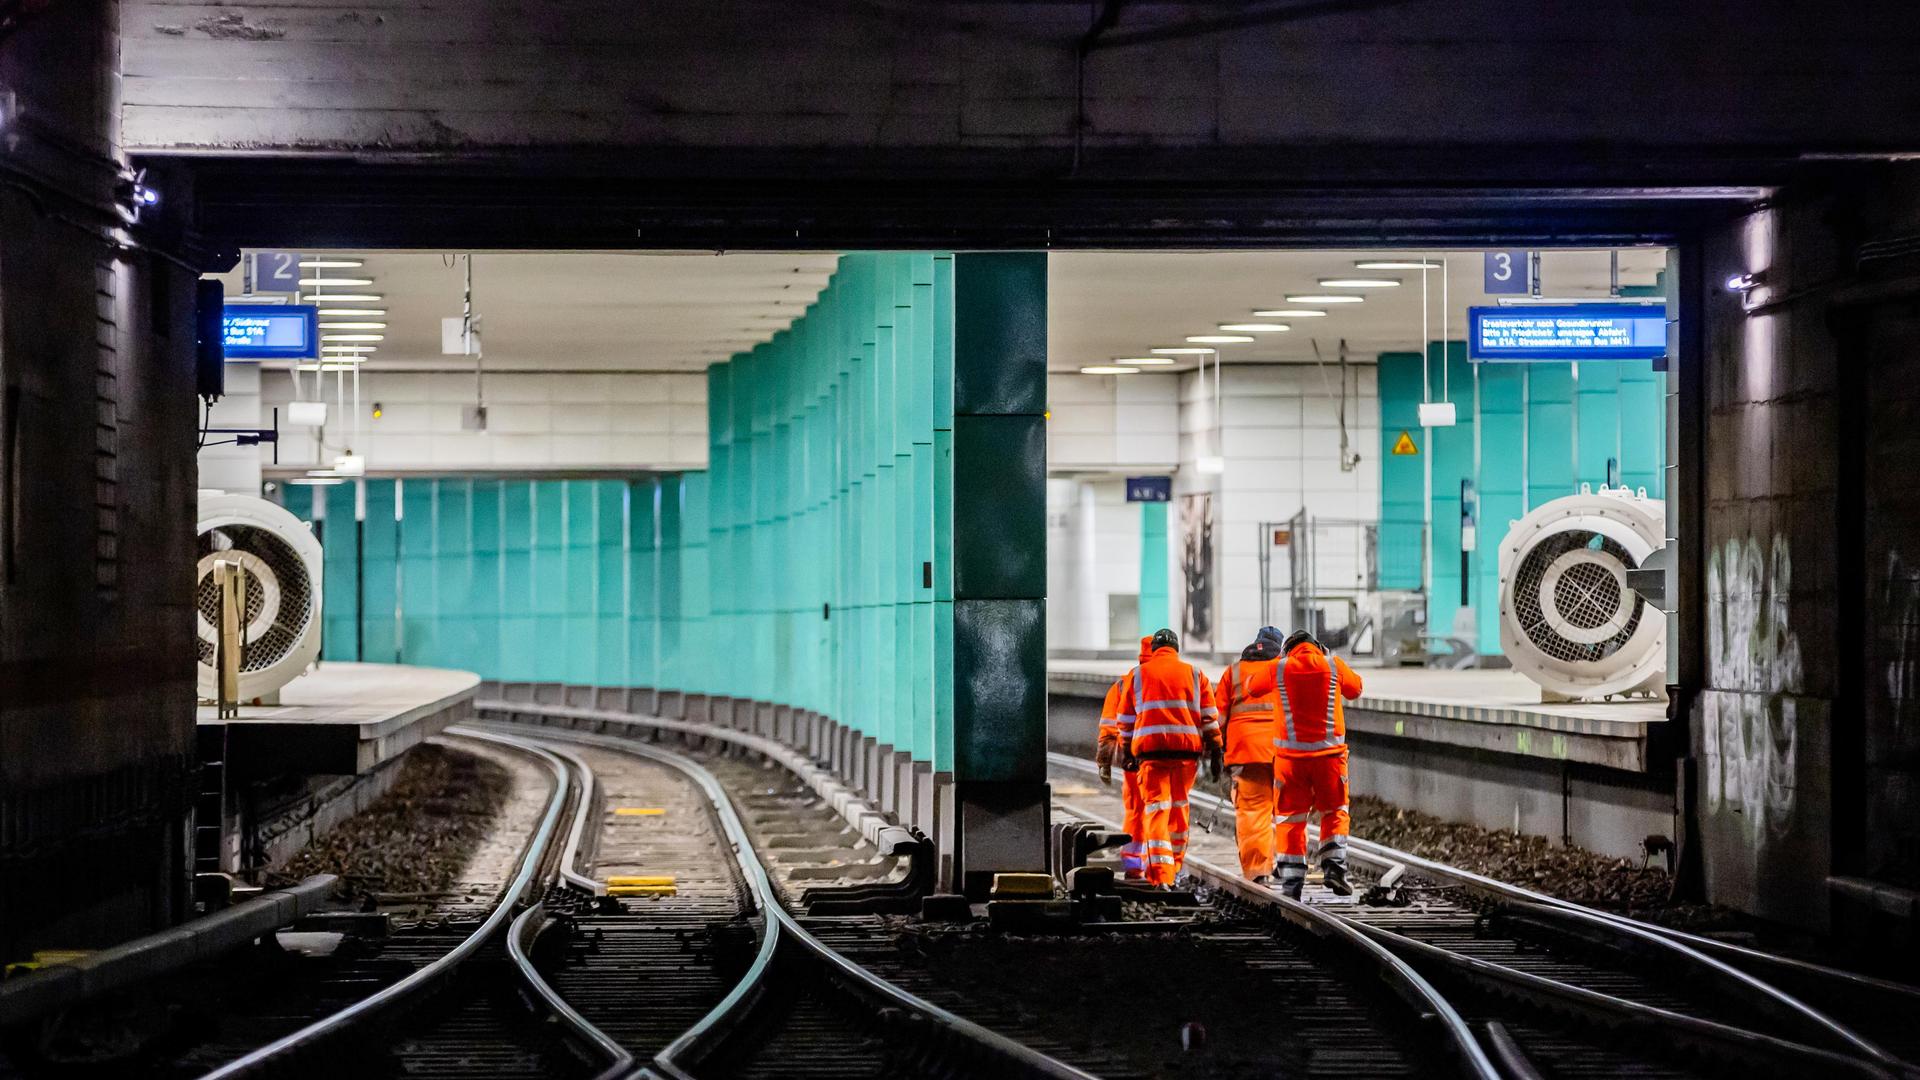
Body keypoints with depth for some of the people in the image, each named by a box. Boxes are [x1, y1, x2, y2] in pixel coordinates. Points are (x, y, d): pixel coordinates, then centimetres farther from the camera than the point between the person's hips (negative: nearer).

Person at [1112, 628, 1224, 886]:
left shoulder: (1137, 675, 10)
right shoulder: (1195, 674, 12)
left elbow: (1126, 719, 13)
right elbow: (1210, 717, 7)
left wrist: (1126, 749, 23)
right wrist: (1215, 752, 8)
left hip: (1151, 748, -2)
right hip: (1187, 749, 2)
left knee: (1156, 808, -4)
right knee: (1179, 805, 18)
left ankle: (1161, 875, -18)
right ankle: (1175, 864, 30)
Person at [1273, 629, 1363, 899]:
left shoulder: (1279, 668, -1)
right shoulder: (1333, 665, 1)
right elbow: (1355, 689, 18)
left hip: (1291, 753, 0)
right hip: (1329, 752, 0)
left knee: (1290, 818, 6)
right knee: (1334, 812, 16)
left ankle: (1291, 881, 3)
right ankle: (1334, 866, -1)